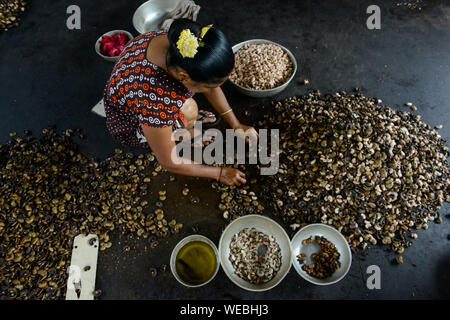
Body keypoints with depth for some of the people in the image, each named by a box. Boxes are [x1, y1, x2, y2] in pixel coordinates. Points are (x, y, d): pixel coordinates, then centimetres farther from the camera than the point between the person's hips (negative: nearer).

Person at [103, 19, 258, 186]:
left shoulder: (177, 42, -25)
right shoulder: (155, 100, -43)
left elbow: (211, 88, -6)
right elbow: (169, 163, -29)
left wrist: (236, 125, -4)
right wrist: (220, 173, -19)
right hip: (130, 127, -6)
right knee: (188, 109, -33)